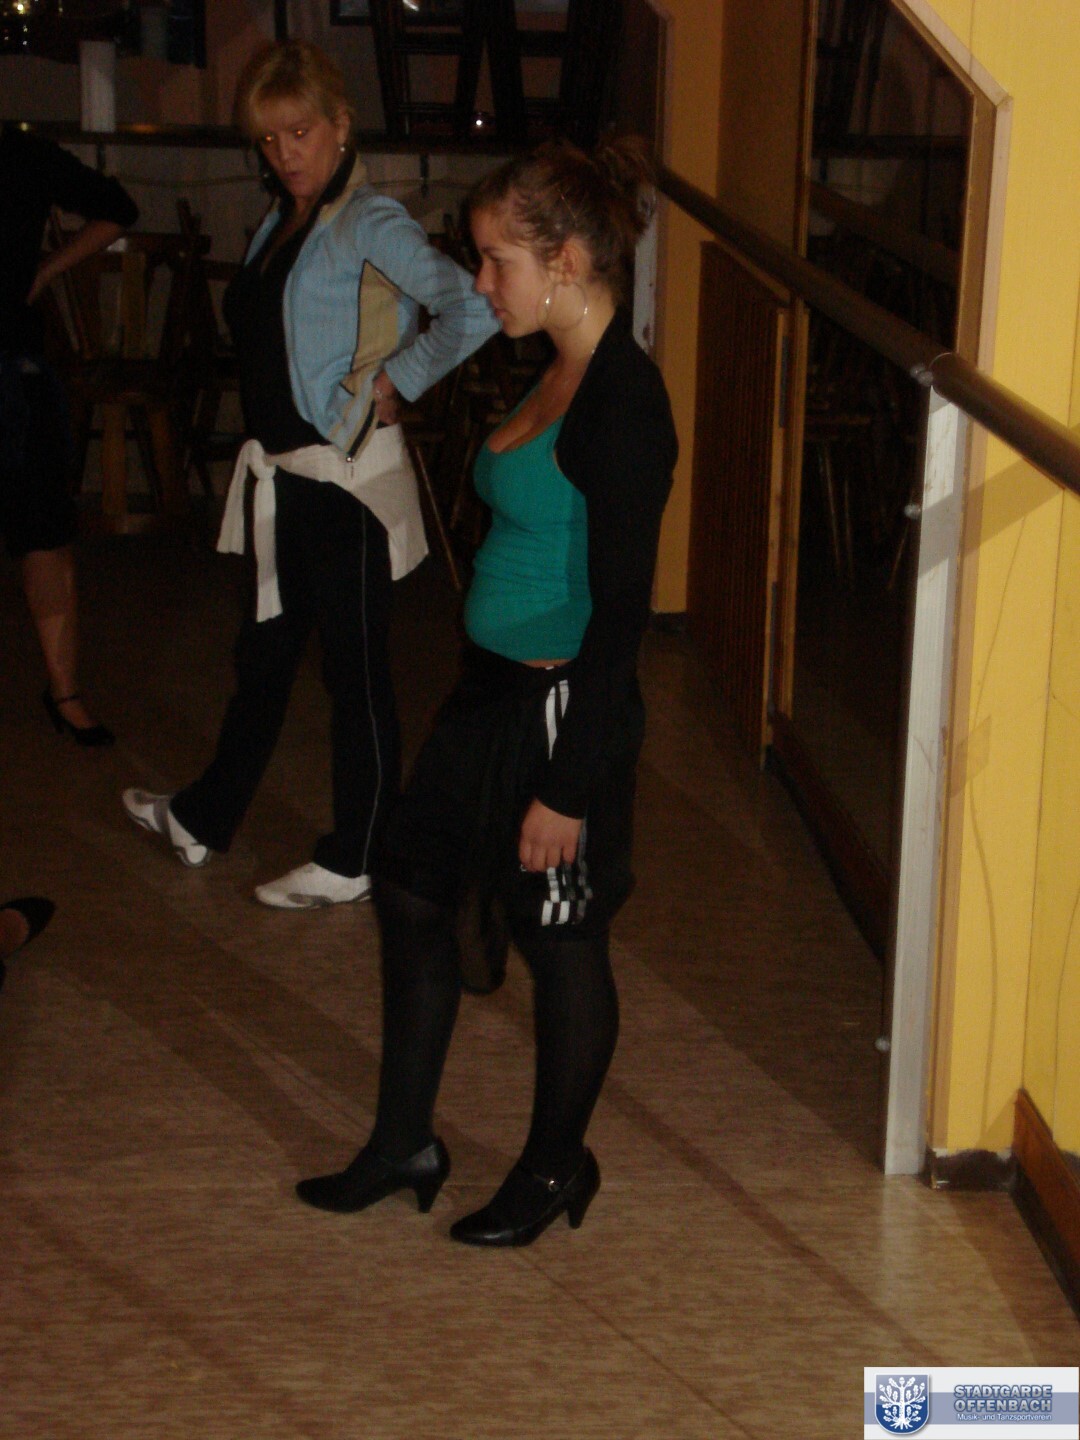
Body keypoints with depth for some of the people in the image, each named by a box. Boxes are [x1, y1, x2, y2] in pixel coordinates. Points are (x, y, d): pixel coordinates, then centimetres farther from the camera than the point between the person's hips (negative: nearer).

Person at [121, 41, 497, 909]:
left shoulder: (369, 223, -15)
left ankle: (352, 863, 15)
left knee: (356, 668, 3)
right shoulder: (282, 221, 11)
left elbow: (472, 310, -28)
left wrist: (396, 380, -18)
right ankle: (206, 819, 36)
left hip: (346, 477, -9)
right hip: (283, 472, 9)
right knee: (264, 652, 21)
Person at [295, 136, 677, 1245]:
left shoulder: (624, 404, -21)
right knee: (412, 894, 17)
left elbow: (620, 614, -22)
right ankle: (404, 1144, 34)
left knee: (560, 943, 8)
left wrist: (566, 786, -20)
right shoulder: (559, 376, 8)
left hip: (564, 710, -10)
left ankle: (556, 1167, 31)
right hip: (493, 694, 10)